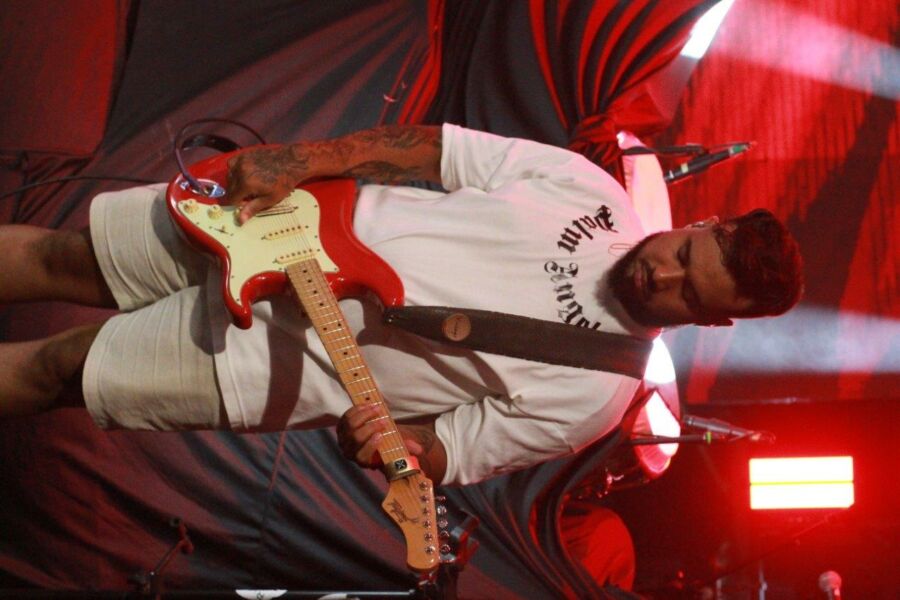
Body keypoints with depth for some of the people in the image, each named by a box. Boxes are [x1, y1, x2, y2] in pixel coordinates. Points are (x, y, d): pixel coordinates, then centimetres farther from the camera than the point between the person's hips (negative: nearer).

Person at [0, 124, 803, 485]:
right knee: (66, 256, 6)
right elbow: (439, 150, -3)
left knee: (66, 365, -1)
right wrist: (303, 160, -16)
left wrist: (396, 444, -31)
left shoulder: (594, 392, -14)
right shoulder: (591, 189, -7)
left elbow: (458, 450, -8)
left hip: (282, 353, -3)